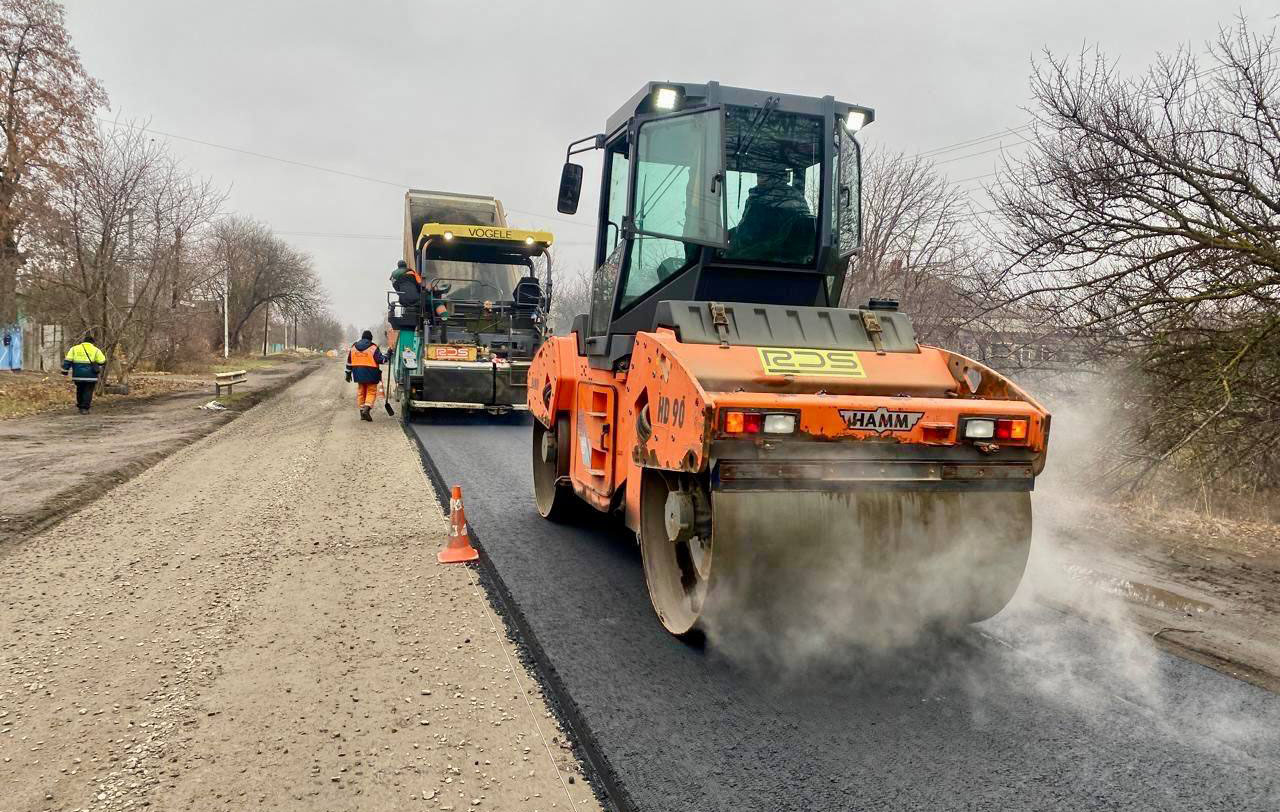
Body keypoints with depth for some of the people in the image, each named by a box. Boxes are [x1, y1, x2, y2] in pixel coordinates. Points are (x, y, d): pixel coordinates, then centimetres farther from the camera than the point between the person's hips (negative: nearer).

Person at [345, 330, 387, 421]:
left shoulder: (354, 347, 9)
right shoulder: (373, 348, -9)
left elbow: (349, 361, 13)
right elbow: (380, 360, -14)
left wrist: (348, 373, 19)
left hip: (358, 374, 5)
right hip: (371, 375, -5)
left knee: (361, 392, 14)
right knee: (371, 392, 2)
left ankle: (362, 411, 15)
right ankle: (367, 408, -17)